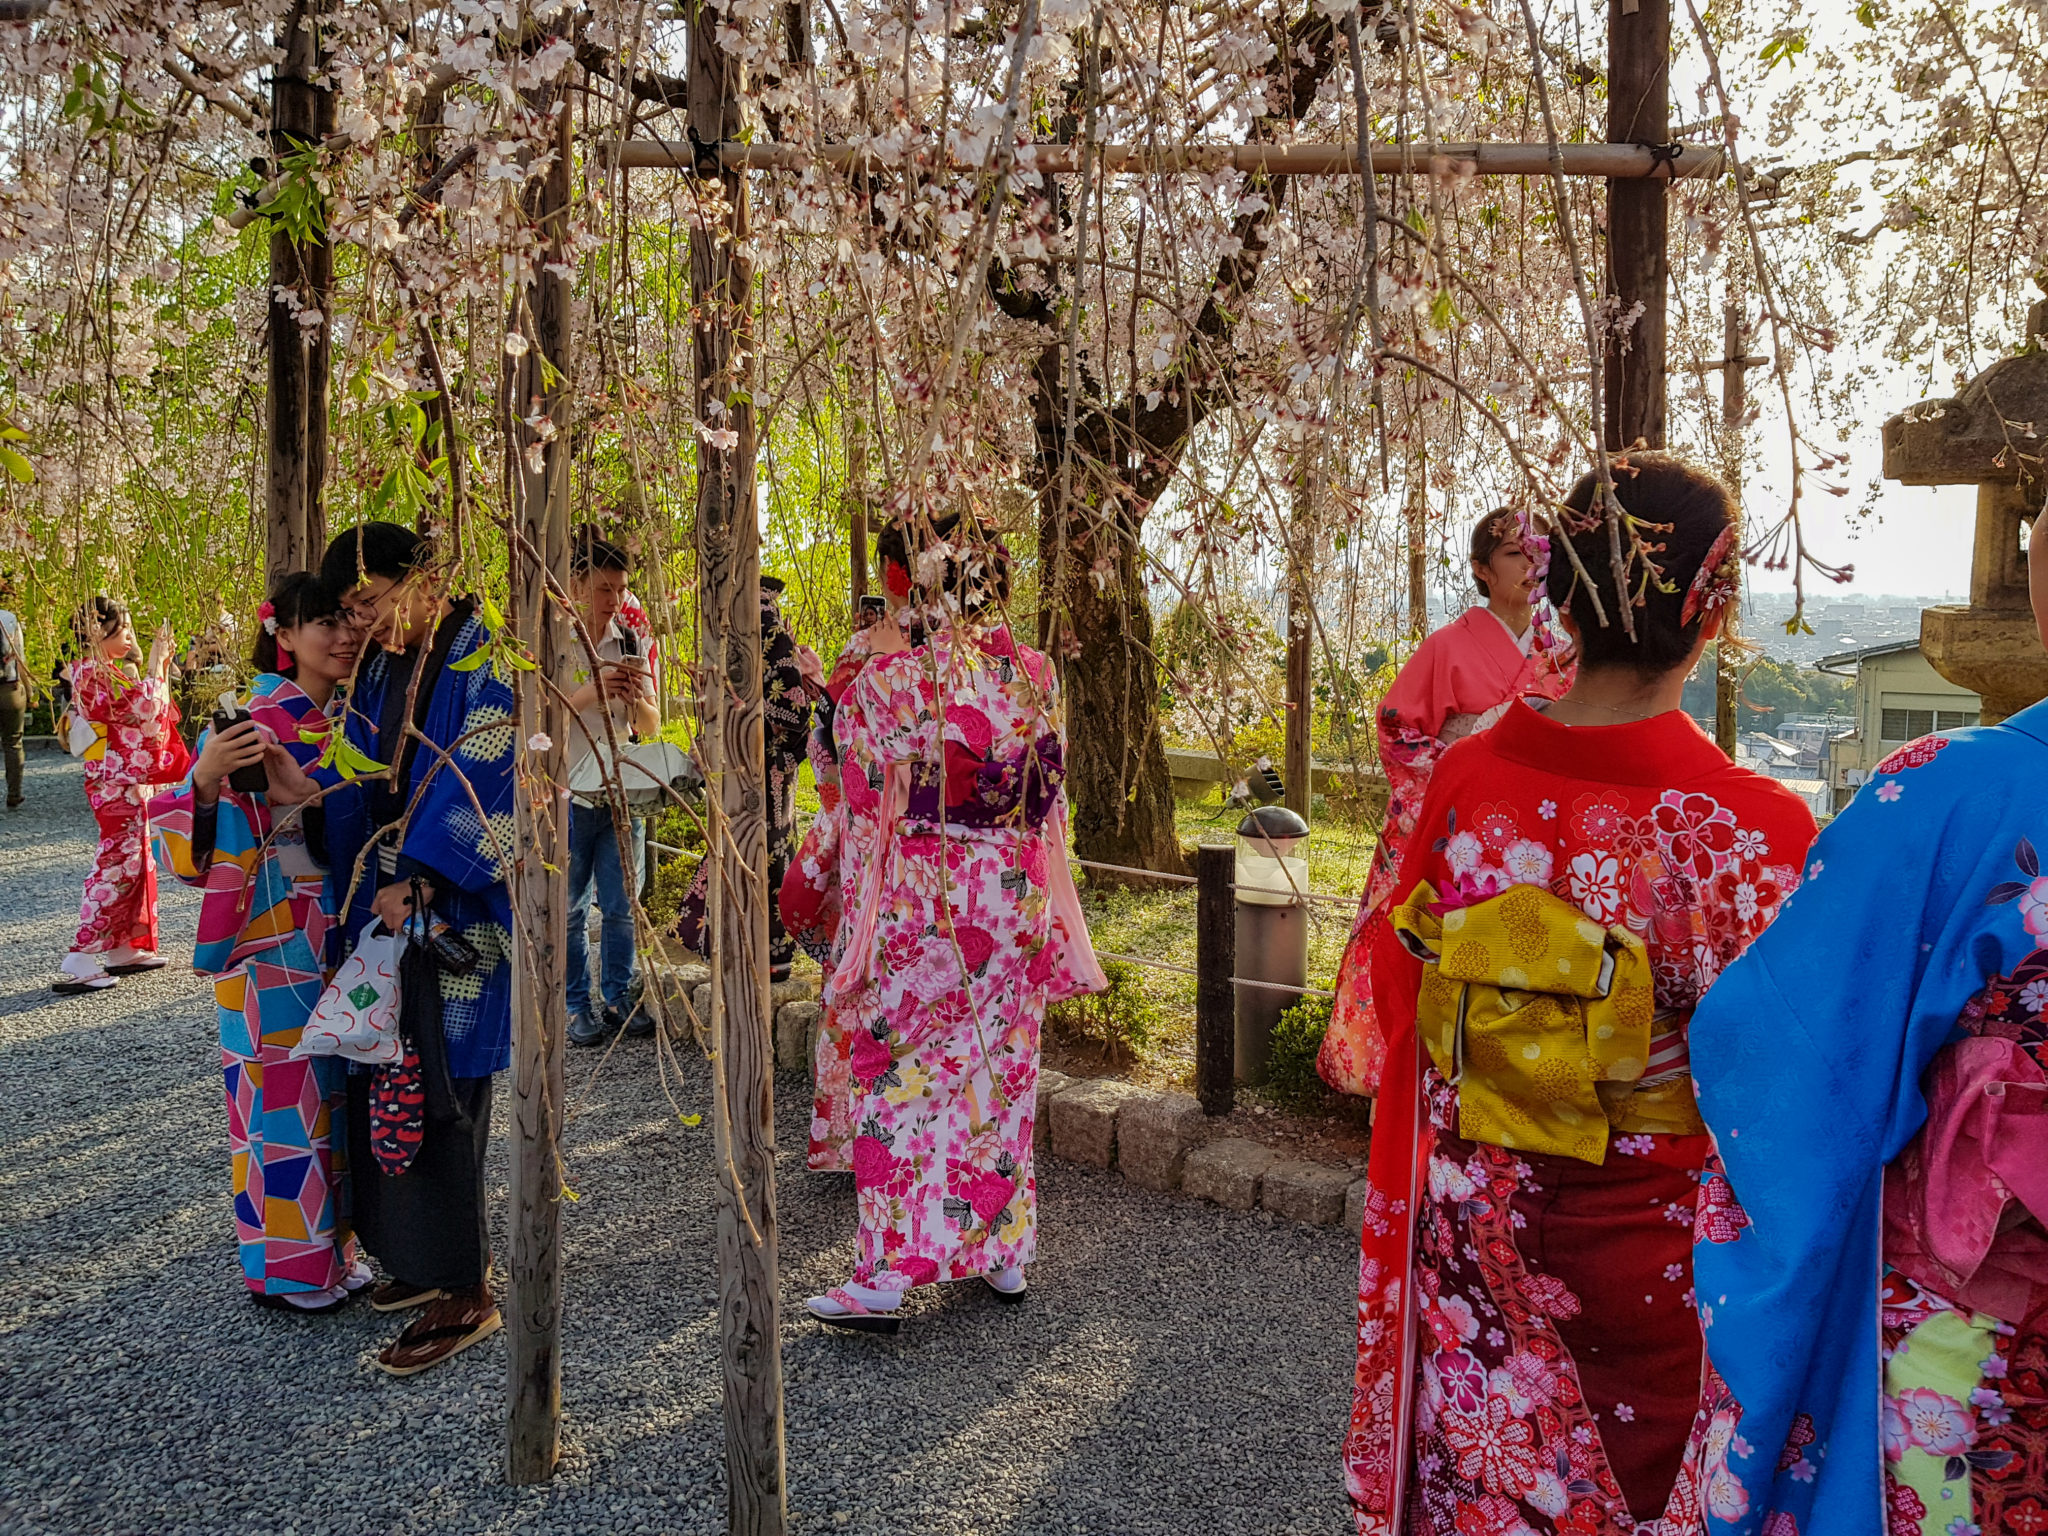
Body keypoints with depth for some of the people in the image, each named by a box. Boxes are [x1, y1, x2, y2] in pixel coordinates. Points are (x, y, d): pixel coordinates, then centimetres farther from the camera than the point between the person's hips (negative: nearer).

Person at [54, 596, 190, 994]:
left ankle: (122, 948, 22)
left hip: (126, 779, 11)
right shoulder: (95, 672, -16)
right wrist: (157, 662, -12)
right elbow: (144, 708, -21)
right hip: (118, 782, -11)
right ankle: (79, 963, -10)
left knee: (132, 861, 15)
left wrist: (161, 667, 15)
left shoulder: (105, 670, 16)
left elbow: (142, 708, 22)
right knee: (116, 865, -10)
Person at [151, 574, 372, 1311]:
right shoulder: (248, 725, -13)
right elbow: (192, 842, -18)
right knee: (282, 1091, 2)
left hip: (342, 932, 7)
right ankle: (285, 1266, 17)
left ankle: (333, 1244, 28)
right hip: (273, 939, -7)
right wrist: (206, 777, -35)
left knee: (334, 1086, 14)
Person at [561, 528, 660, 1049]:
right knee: (569, 908, 4)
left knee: (621, 903, 8)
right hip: (567, 795, -3)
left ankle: (619, 999, 20)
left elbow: (650, 728, 9)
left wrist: (636, 699, -12)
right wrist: (587, 695, -24)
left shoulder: (630, 644, 7)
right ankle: (577, 1006, 16)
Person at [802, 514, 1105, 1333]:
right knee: (1001, 1072, 15)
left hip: (919, 904, -4)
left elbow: (867, 811, -7)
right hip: (1014, 898, 4)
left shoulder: (887, 680, -14)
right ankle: (1004, 1249, 26)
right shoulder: (1036, 677, 0)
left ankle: (885, 1273, 7)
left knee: (900, 1078, 5)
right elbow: (1049, 799, 10)